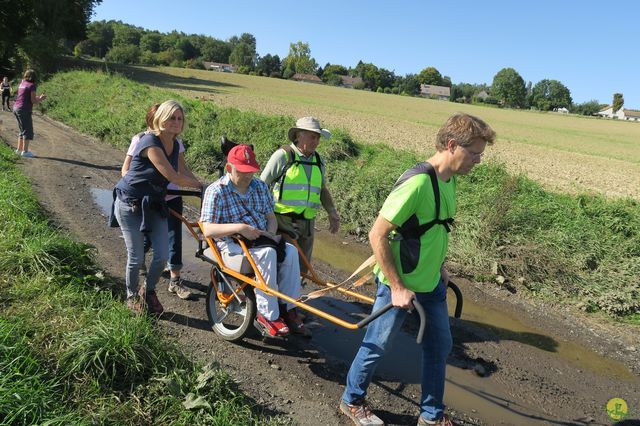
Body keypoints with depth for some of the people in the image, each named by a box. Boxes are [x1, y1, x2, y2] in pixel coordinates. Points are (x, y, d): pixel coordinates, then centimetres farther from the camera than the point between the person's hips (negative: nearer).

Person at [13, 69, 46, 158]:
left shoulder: (22, 84, 14)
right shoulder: (32, 85, -9)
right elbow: (33, 101, -13)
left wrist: (38, 97, 22)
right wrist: (41, 99, 4)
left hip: (16, 108, 9)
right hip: (24, 110, -9)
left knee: (23, 130, 19)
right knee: (28, 131, -4)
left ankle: (19, 149, 22)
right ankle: (25, 151, -7)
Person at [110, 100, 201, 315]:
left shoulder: (175, 145, 2)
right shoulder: (150, 141, -23)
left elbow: (180, 172, 12)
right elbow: (172, 176, -27)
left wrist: (201, 186, 0)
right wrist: (200, 185, -17)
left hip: (154, 204, 7)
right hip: (130, 204, -7)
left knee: (162, 255, 1)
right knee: (136, 257, 1)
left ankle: (149, 292, 27)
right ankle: (132, 297, 27)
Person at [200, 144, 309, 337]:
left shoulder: (260, 186, 11)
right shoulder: (216, 191, -8)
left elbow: (271, 217, 16)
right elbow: (207, 230, -17)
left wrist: (271, 233, -7)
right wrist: (239, 228, -28)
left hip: (262, 240, 6)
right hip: (232, 245, -5)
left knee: (290, 251, -23)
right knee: (267, 253, -34)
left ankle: (288, 310, -16)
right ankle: (268, 315, -24)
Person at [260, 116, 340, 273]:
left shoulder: (318, 160, 14)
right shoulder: (283, 155, -6)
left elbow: (323, 189, 24)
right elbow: (262, 185, -4)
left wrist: (332, 212, 13)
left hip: (307, 223, 6)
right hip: (283, 221, -6)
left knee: (302, 267, 12)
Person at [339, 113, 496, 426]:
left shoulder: (449, 179, 0)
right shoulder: (417, 182, -27)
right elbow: (377, 235, -26)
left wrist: (440, 266, 13)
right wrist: (397, 288, -21)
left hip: (431, 282, 8)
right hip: (399, 284, -8)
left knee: (440, 346, 17)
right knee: (377, 346, 10)